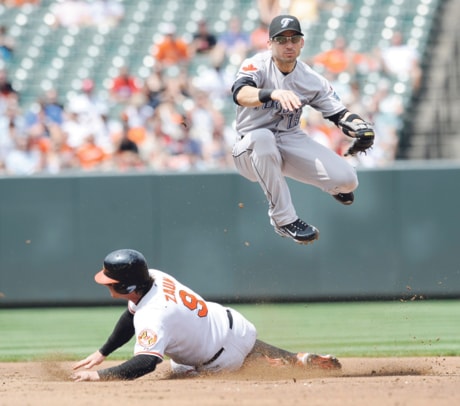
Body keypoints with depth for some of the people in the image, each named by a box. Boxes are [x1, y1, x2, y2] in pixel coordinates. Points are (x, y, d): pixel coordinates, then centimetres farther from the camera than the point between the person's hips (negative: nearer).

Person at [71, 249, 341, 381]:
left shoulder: (152, 316, -37)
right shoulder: (153, 277, -10)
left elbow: (146, 363, -49)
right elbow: (132, 316, 7)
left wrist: (100, 375, -51)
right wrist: (101, 354, 3)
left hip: (224, 359, -8)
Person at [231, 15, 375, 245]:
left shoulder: (312, 80, -1)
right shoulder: (257, 66, -14)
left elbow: (339, 114, -2)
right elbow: (240, 94, -35)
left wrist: (361, 128, -26)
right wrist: (273, 93, -55)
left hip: (292, 142, 3)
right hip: (252, 150, -3)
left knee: (346, 180, -18)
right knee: (262, 136, -41)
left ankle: (335, 187, 26)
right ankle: (284, 218, -30)